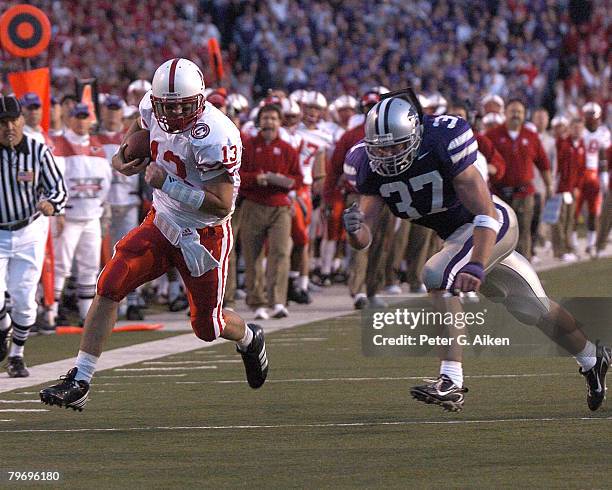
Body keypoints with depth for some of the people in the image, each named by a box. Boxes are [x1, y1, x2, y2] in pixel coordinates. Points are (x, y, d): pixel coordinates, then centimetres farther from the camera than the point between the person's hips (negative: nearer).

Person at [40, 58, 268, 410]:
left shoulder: (214, 137, -29)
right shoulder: (153, 108, -8)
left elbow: (221, 205, -28)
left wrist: (165, 183, -30)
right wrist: (122, 156, 4)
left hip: (205, 235, -5)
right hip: (162, 223, 5)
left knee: (207, 327, 9)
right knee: (109, 287, -13)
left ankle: (249, 340, 47)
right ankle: (79, 382, -10)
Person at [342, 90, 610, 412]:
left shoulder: (443, 143, -30)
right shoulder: (371, 167, -12)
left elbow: (486, 213, -30)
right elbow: (364, 238, -14)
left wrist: (475, 266, -42)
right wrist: (356, 230, -39)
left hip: (491, 227, -7)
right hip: (454, 234, 7)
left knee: (438, 276, -30)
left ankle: (452, 382, -28)